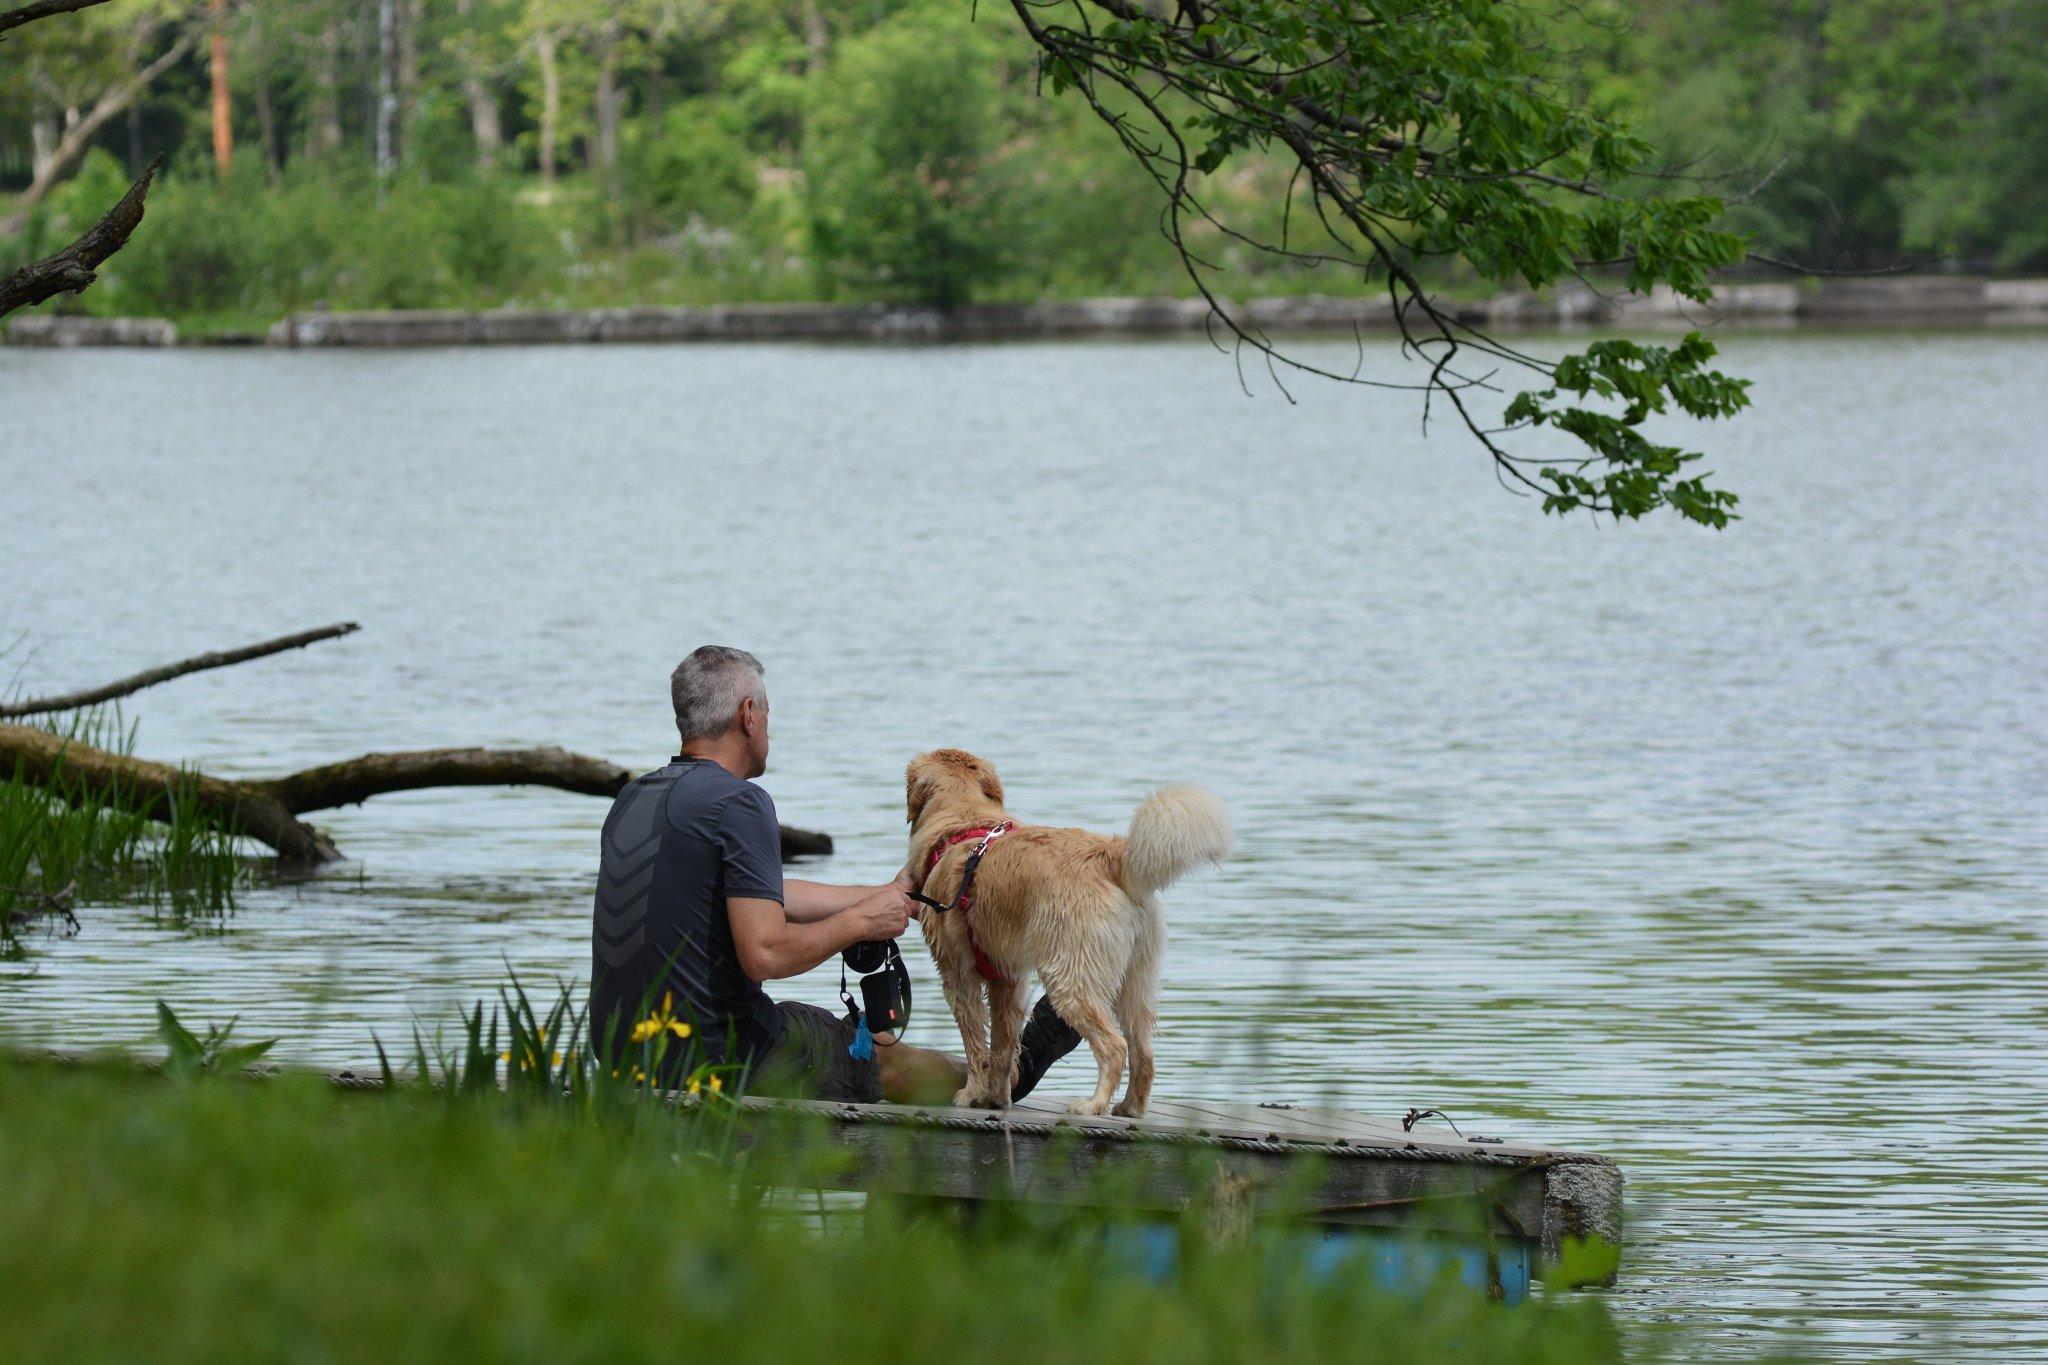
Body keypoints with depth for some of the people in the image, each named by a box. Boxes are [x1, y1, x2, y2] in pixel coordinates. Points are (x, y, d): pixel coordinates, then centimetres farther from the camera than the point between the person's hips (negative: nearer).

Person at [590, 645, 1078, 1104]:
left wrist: (887, 895, 24)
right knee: (885, 1059, 17)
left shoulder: (634, 798, 11)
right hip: (717, 1055, -8)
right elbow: (766, 954, -24)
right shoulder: (738, 803, -17)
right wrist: (860, 921, -7)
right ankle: (1011, 1074, 40)